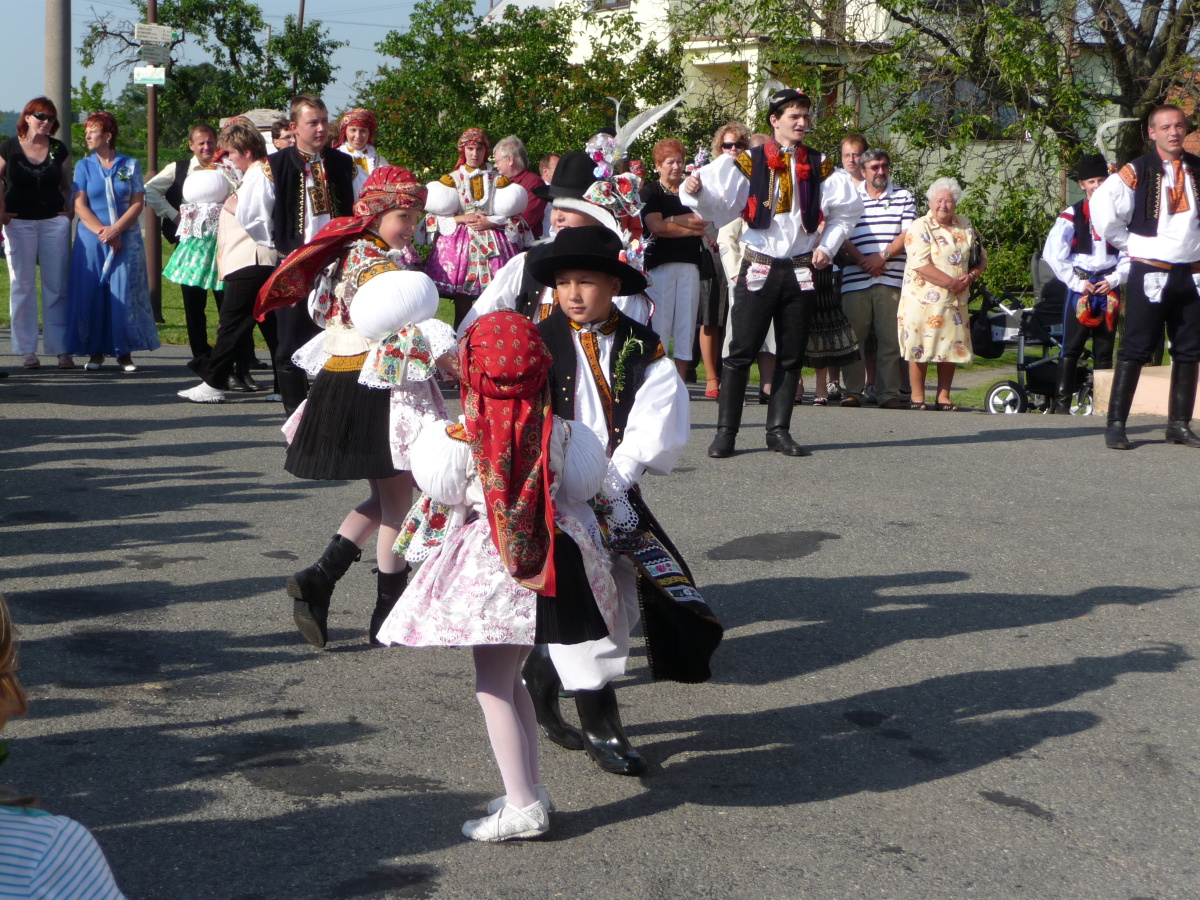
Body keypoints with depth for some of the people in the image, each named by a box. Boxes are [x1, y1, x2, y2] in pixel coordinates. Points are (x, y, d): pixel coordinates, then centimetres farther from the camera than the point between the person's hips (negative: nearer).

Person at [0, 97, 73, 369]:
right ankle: (27, 349, 7)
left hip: (55, 222, 1)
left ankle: (61, 349, 4)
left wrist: (68, 213, 0)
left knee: (56, 286, 1)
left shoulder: (59, 150, 6)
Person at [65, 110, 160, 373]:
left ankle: (124, 352, 5)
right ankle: (96, 351, 6)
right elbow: (80, 205, 1)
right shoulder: (84, 166, 7)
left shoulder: (130, 165, 5)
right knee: (92, 294, -2)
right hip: (91, 240, 1)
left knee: (125, 294, -3)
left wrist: (115, 230, -12)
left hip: (127, 239, -1)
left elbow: (138, 203, 0)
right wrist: (102, 231, -11)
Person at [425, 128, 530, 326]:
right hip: (460, 245, 0)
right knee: (462, 306, -2)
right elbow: (435, 216, 4)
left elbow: (514, 217, 5)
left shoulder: (499, 181, 11)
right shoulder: (451, 180, 11)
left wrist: (491, 222, -10)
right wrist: (461, 219, -9)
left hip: (493, 247, 0)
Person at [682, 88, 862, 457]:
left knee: (792, 354, 6)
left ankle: (779, 430, 14)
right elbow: (715, 201, -10)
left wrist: (828, 246, 6)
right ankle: (725, 431, 0)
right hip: (759, 268, -3)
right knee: (742, 351, -5)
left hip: (802, 270, 3)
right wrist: (695, 191, -31)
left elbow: (848, 208, 16)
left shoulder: (818, 166, 8)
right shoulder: (748, 162, -1)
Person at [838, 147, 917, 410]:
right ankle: (852, 392, 5)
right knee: (853, 337, -1)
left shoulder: (904, 197, 13)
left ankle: (889, 393, 1)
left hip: (891, 278, 0)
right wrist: (862, 260, -10)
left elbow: (908, 234, 4)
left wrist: (883, 256, -9)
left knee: (890, 339, -2)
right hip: (855, 279, 0)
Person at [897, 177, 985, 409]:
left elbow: (981, 258, 17)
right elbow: (921, 265, -16)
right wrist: (951, 282, -18)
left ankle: (943, 397, 14)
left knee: (951, 348, 6)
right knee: (920, 349, -4)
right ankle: (918, 397, 7)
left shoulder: (964, 227, 13)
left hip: (955, 301, 5)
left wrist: (971, 276, -5)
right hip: (924, 300, -5)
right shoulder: (920, 228, -6)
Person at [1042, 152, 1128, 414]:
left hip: (1109, 287, 3)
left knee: (1105, 348, 6)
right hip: (1080, 288, -3)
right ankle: (1062, 401, -5)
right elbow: (1053, 255, -5)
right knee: (1071, 346, -5)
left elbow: (1129, 254, 9)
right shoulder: (1071, 216, 0)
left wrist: (1114, 279, -5)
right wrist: (1078, 282, -9)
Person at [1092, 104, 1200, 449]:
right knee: (1136, 349, -5)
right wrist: (1127, 242, -8)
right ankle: (1115, 424, -2)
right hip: (1149, 274, -5)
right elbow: (1101, 205, -12)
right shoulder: (1137, 172, -5)